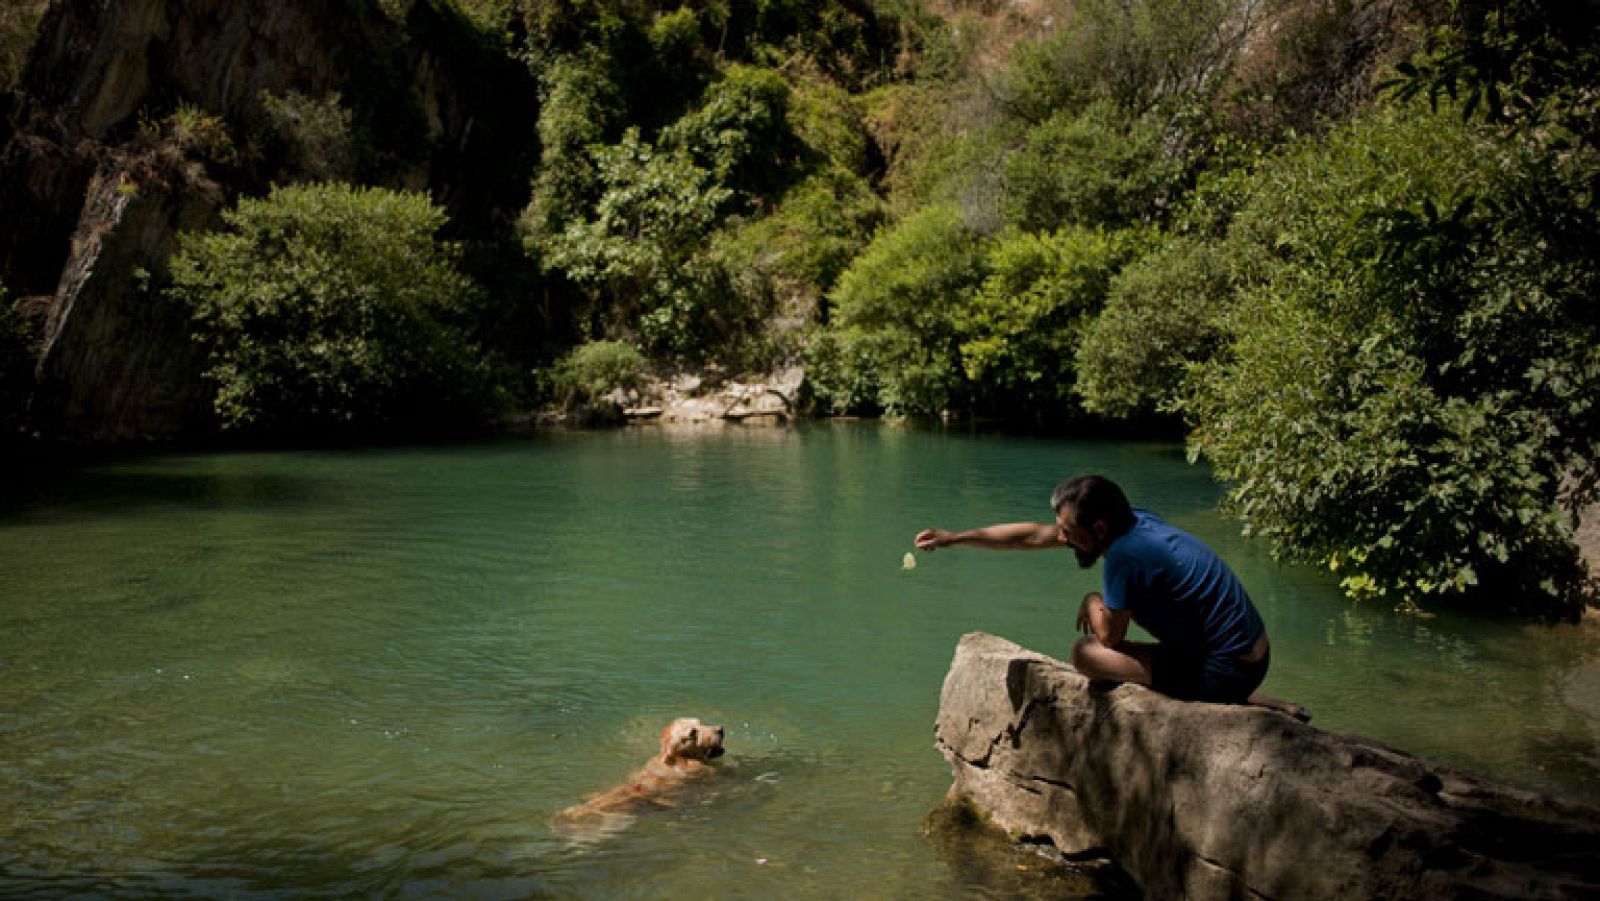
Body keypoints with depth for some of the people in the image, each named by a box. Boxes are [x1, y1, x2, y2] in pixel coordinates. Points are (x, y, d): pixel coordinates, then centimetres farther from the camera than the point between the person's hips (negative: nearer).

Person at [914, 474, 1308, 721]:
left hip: (1228, 671, -9)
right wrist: (955, 538, 14)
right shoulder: (1133, 521, 2)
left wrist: (1092, 604, 9)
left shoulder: (1125, 554, -24)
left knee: (1086, 654, -12)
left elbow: (1109, 638, -12)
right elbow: (1034, 535, 10)